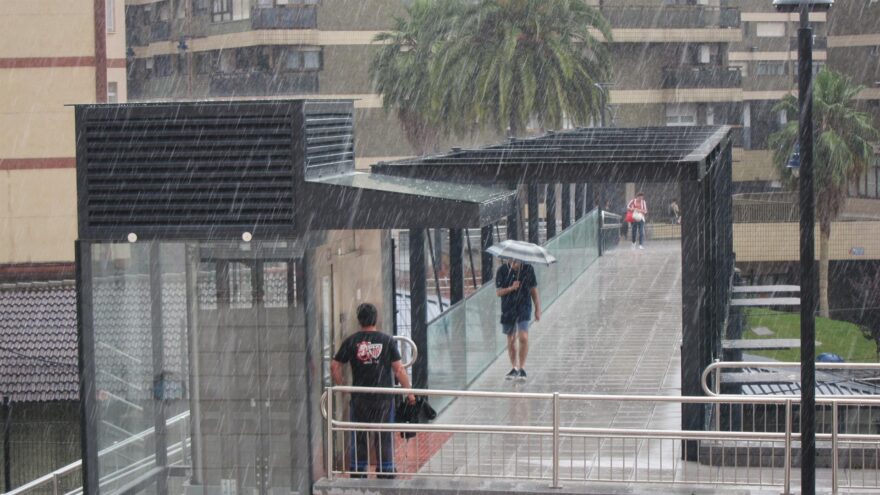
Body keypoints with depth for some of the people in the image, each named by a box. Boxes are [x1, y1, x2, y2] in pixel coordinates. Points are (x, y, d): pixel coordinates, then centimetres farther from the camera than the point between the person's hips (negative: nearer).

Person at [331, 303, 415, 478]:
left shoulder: (351, 341, -1)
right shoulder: (387, 340, -4)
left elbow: (335, 366, -1)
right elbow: (399, 369, -5)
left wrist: (340, 386, 13)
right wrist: (409, 392, 3)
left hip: (359, 397, 1)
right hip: (384, 397, -1)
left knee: (359, 436, 10)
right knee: (384, 435, 8)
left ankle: (358, 470, 14)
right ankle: (385, 470, 11)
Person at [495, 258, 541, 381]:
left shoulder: (528, 269, -3)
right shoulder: (502, 270, -5)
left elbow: (534, 290, 6)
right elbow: (498, 292, -5)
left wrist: (537, 309, 6)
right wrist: (511, 288, -23)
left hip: (524, 308, -1)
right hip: (508, 309, 1)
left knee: (523, 337, -17)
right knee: (511, 341, 10)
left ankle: (522, 368, -9)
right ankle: (514, 368, 25)